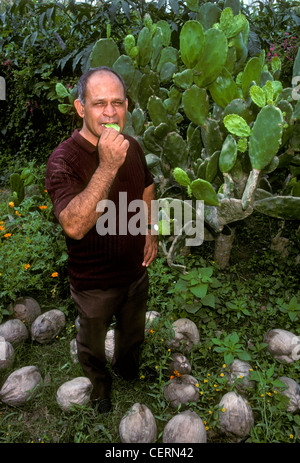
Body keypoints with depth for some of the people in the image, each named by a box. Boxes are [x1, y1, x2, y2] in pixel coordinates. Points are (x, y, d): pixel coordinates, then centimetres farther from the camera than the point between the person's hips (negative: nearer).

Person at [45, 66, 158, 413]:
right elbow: (74, 226, -40)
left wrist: (150, 231, 0)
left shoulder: (132, 146, -7)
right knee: (92, 343, 23)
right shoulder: (64, 160, -27)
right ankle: (100, 385, 57)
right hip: (94, 282, -5)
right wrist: (107, 168, -47)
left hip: (135, 269, 5)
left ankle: (127, 368, 64)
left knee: (133, 332, 31)